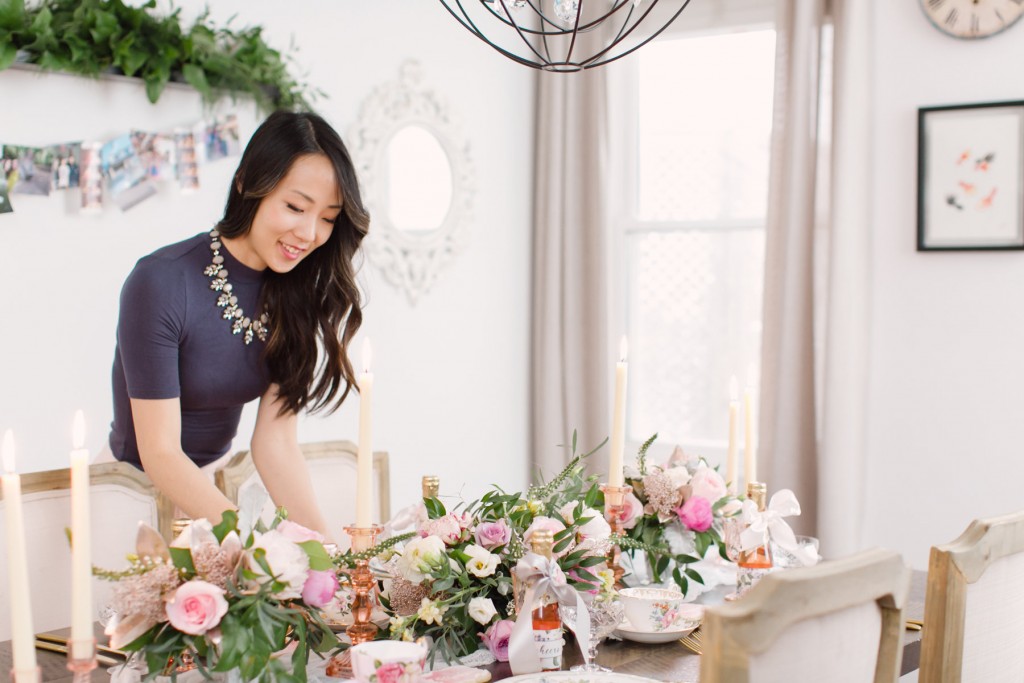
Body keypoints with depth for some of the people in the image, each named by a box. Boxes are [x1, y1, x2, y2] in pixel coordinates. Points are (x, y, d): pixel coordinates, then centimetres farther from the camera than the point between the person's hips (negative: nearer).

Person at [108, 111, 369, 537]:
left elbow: (276, 441, -8)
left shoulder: (294, 293, -3)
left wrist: (321, 538, -25)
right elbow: (160, 453, -20)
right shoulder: (160, 283, -20)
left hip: (221, 479, 5)